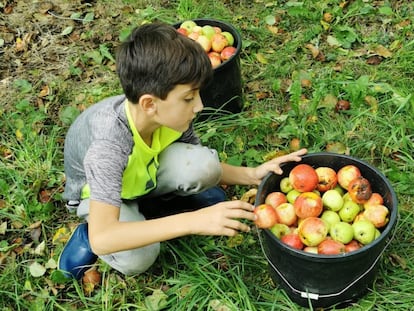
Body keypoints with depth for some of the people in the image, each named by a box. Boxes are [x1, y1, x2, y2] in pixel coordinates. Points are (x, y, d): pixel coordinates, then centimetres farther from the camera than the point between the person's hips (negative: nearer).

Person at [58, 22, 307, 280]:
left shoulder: (171, 114, -25)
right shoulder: (109, 144, -43)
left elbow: (200, 169, -5)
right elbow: (102, 239, -49)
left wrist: (252, 175, -22)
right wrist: (193, 221, -55)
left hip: (143, 176, 4)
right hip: (98, 189, -4)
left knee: (203, 164, -26)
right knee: (137, 259, -32)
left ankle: (146, 206, 0)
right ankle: (85, 235, -1)